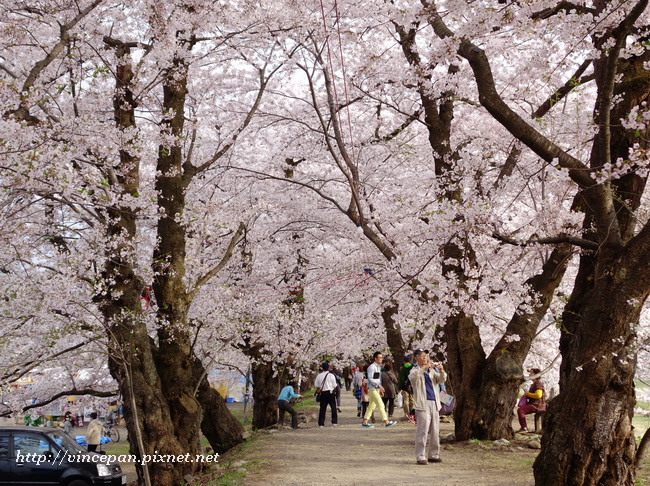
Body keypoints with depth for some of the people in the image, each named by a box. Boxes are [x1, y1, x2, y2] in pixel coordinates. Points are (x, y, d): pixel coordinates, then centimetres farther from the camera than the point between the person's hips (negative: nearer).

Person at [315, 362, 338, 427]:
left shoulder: (319, 376, 0)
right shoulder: (331, 375, -8)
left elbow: (316, 385, 3)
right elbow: (334, 385, -6)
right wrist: (337, 384, 15)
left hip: (323, 393, 3)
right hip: (330, 392, -3)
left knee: (322, 408, 6)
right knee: (333, 407, 7)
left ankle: (321, 423, 5)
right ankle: (334, 422, 5)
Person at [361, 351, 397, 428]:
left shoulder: (379, 367, 14)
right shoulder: (372, 367, -13)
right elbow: (370, 379, -18)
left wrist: (380, 389, 17)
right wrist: (379, 385, -22)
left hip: (377, 389, 9)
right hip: (372, 389, -9)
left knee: (372, 406, 10)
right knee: (380, 405, -10)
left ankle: (365, 422, 14)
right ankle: (386, 422, -9)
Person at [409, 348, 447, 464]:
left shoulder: (432, 370, 20)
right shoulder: (415, 370, 2)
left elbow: (441, 380, 8)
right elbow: (412, 377, -21)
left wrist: (441, 371, -11)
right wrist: (425, 368, -29)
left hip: (434, 403, 6)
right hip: (422, 404, -6)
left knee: (435, 432, 9)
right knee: (422, 431, -9)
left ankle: (433, 455, 18)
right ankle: (420, 457, -7)